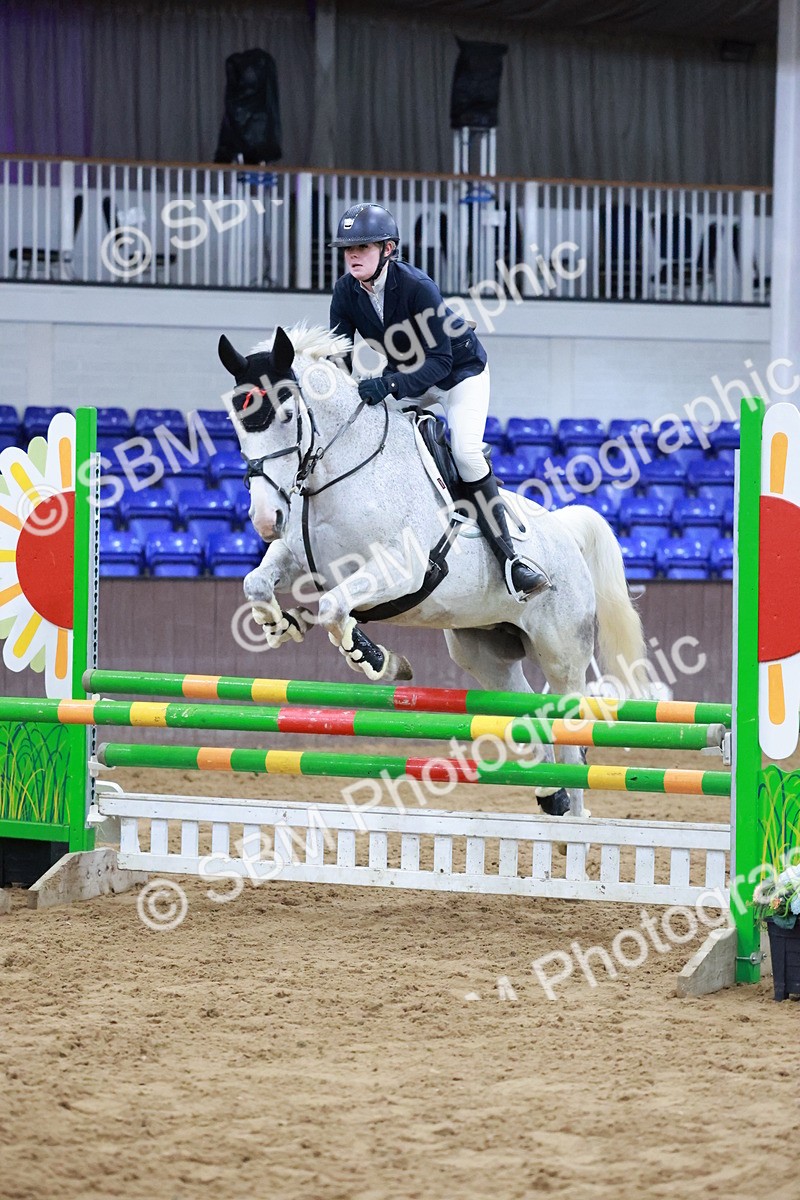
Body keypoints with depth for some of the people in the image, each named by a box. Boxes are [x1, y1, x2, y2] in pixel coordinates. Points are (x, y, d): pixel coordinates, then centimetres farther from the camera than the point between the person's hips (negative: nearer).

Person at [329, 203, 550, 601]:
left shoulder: (417, 287, -33)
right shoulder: (346, 292, -16)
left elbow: (438, 363, -35)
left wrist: (389, 385, -50)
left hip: (461, 371, -7)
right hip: (405, 374, 7)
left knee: (466, 451, -25)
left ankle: (507, 557, -24)